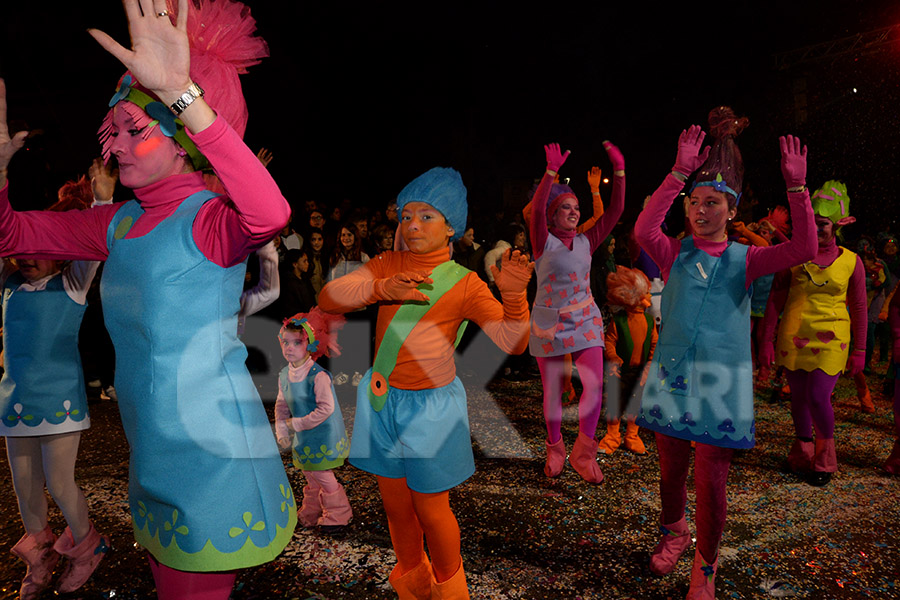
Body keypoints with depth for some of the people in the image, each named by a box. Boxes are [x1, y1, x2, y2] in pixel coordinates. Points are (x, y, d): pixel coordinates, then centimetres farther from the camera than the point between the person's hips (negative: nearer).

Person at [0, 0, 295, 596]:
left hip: (209, 445, -8)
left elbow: (269, 214, -40)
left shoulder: (208, 217, -16)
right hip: (150, 446, 8)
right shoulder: (119, 224, 8)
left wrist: (183, 93, -44)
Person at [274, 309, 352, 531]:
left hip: (323, 435, -7)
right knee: (310, 477, 21)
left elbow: (326, 408, -27)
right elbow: (281, 404, 10)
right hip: (303, 438, 7)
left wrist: (297, 424, -20)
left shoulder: (318, 376, -25)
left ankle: (338, 514, 23)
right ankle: (309, 515, 39)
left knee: (322, 476, 2)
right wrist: (281, 429, -3)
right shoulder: (284, 375, -1)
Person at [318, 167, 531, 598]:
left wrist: (513, 294, -36)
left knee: (430, 510, 9)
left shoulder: (464, 284, -9)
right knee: (395, 505, 17)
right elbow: (328, 298, -13)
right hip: (382, 400, 4)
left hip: (431, 405, -3)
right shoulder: (387, 265, -1)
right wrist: (381, 288, -31)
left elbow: (512, 341, -17)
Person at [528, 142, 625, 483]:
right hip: (549, 323, -3)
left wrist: (619, 171, -9)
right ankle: (555, 450, 28)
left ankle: (583, 454, 9)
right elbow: (537, 209, -23)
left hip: (585, 320, 3)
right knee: (552, 391, 7)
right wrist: (552, 171, -32)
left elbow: (615, 211, -1)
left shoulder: (586, 241, 5)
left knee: (594, 385, -8)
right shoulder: (544, 242, -5)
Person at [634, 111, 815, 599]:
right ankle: (673, 531, 45)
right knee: (671, 469, 16)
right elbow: (643, 230, -23)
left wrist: (796, 186, -24)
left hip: (721, 380, -1)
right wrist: (679, 173, -28)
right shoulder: (675, 253, -1)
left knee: (711, 480, 3)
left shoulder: (745, 259, 0)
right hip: (671, 374, 1)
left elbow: (804, 248, -15)